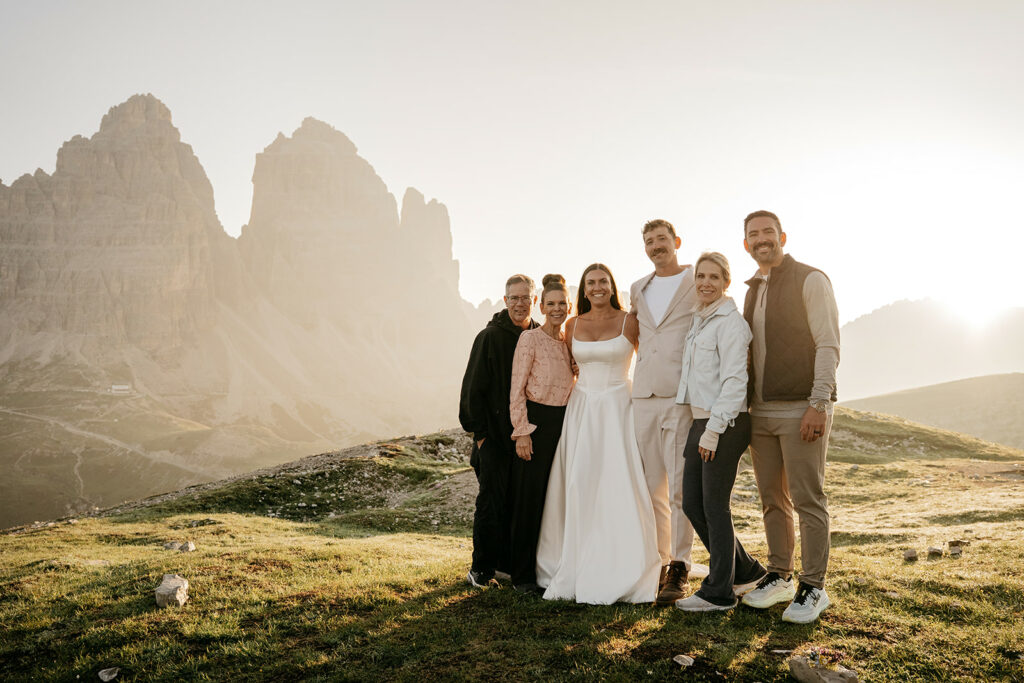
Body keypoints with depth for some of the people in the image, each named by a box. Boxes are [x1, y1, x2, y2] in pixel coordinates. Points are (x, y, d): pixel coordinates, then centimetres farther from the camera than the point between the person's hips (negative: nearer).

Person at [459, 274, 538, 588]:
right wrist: (479, 432, -7)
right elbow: (473, 388, -5)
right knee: (492, 501, -3)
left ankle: (512, 564, 23)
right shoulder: (489, 337, -6)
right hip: (495, 436, -4)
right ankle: (481, 568, 12)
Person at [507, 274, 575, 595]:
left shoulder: (570, 341, 11)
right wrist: (522, 431, -14)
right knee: (530, 497, -1)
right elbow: (517, 389, -9)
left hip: (564, 423, 6)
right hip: (535, 422, -6)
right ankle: (523, 574, 10)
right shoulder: (530, 339, -7)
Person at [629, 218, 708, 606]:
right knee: (653, 485, 8)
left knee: (680, 487, -5)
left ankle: (680, 568, 4)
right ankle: (660, 562, 17)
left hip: (683, 397, -5)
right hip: (644, 397, 5)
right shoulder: (637, 290, 18)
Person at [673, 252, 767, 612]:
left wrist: (714, 429, -20)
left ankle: (719, 592, 14)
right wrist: (702, 427, 16)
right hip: (700, 421, 9)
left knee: (714, 506, 0)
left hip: (725, 425, -9)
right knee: (692, 504, 11)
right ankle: (746, 572, 27)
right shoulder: (699, 320, 15)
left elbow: (734, 380, -18)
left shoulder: (730, 322, -12)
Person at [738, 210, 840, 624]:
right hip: (761, 411, 7)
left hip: (802, 408, -6)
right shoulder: (752, 291, 16)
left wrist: (818, 404, -17)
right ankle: (779, 577, 22)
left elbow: (828, 345, -10)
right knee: (772, 499, 11)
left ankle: (812, 588, 7)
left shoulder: (810, 280, -4)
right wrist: (745, 407, 13)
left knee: (807, 500, -2)